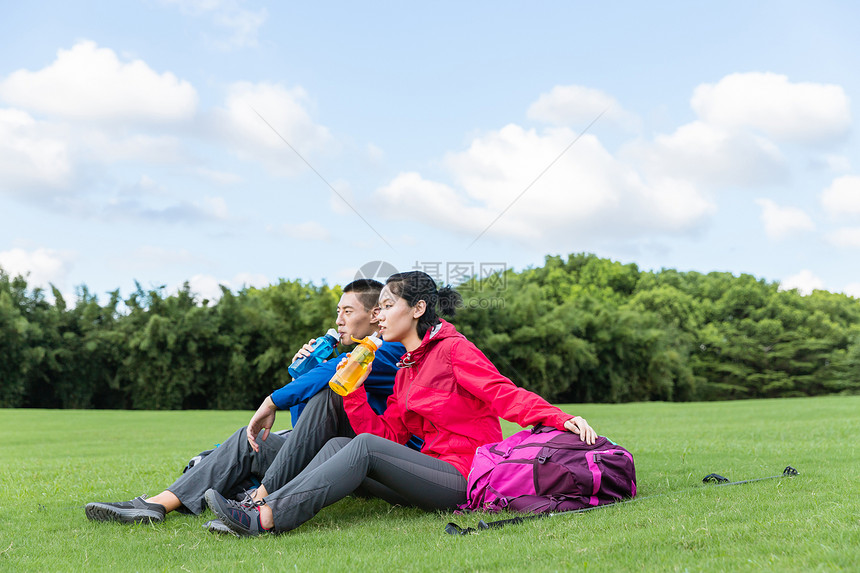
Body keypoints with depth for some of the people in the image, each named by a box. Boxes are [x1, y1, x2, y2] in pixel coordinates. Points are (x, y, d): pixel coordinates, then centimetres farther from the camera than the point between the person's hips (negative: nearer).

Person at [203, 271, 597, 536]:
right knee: (338, 445, -7)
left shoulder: (453, 349, -4)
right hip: (433, 470, 8)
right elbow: (386, 434, 10)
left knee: (365, 447, -24)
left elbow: (502, 393, -16)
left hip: (463, 477, -8)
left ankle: (268, 519, -31)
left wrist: (559, 418, -31)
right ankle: (259, 508, -22)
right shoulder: (405, 370, 19)